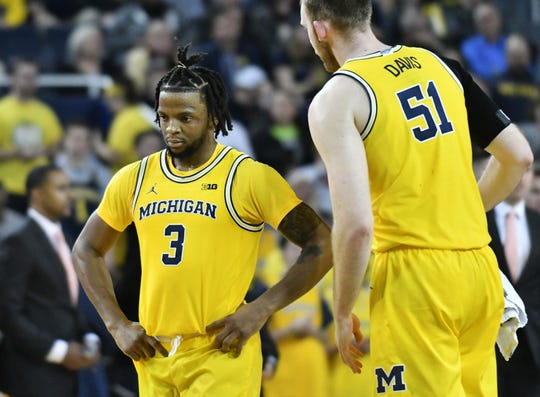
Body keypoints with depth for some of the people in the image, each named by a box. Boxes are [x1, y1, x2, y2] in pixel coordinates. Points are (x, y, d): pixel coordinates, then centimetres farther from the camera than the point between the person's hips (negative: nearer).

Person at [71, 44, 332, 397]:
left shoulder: (250, 178, -4)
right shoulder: (134, 179, 10)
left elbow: (323, 246, -5)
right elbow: (86, 250, 22)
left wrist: (260, 311, -11)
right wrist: (117, 325, 9)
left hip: (221, 356, -5)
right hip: (153, 355, 5)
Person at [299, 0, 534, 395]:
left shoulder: (336, 100, -8)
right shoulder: (441, 66, 10)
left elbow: (356, 225, -17)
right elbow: (519, 156, 13)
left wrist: (343, 314, -5)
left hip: (415, 277, -6)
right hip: (481, 272, 6)